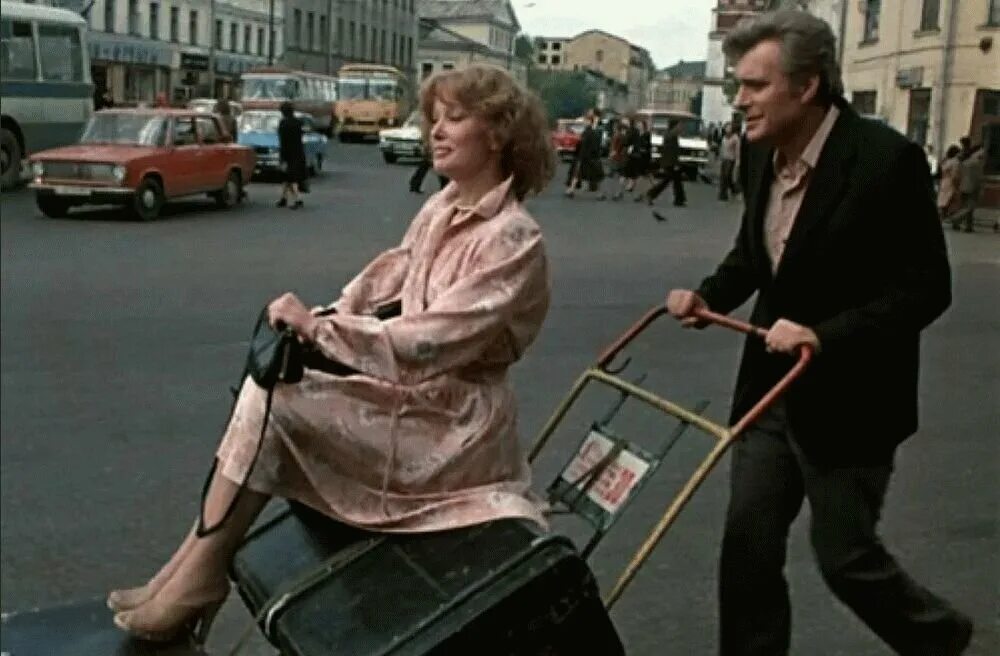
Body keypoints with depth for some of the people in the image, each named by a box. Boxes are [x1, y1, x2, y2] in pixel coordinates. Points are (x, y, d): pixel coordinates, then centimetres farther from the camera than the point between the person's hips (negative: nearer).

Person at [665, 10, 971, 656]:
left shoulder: (887, 158, -20)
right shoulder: (763, 153, 2)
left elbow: (926, 287, -18)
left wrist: (824, 336, -28)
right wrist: (710, 294, -1)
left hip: (846, 400, -6)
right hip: (773, 385, 6)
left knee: (844, 555, 7)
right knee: (747, 546, 8)